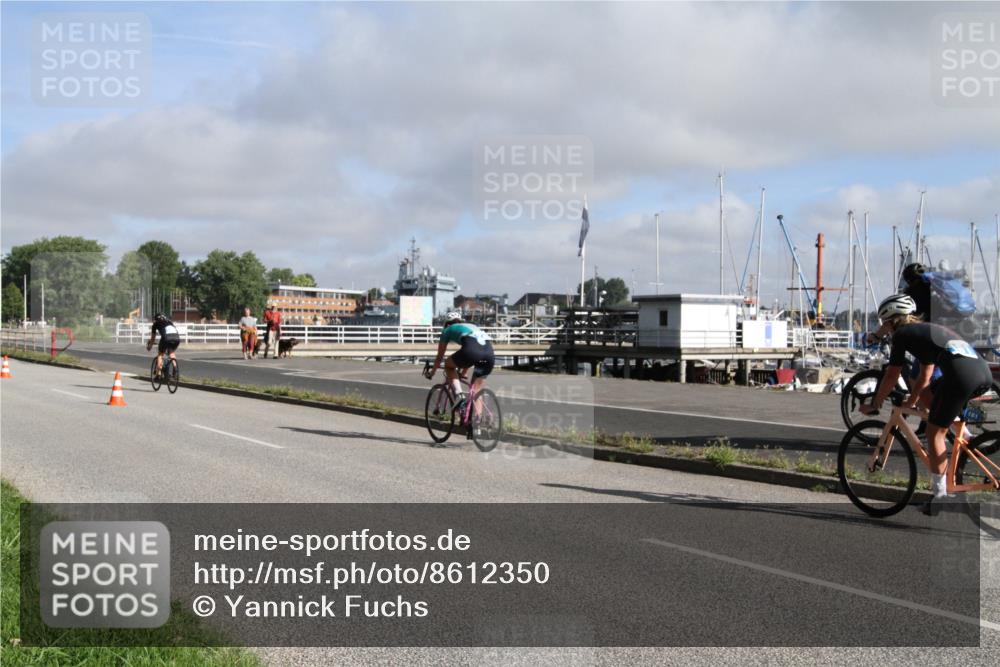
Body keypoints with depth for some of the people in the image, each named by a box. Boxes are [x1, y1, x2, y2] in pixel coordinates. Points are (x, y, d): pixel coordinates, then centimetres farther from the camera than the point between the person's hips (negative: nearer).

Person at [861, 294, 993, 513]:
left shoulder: (902, 334, 11)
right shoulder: (928, 330, 33)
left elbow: (891, 376, 13)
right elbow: (925, 375, 38)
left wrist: (873, 405, 24)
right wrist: (911, 403, 45)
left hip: (961, 375, -8)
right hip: (985, 373, 8)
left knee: (934, 433, 5)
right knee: (926, 396, 28)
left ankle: (941, 497, 7)